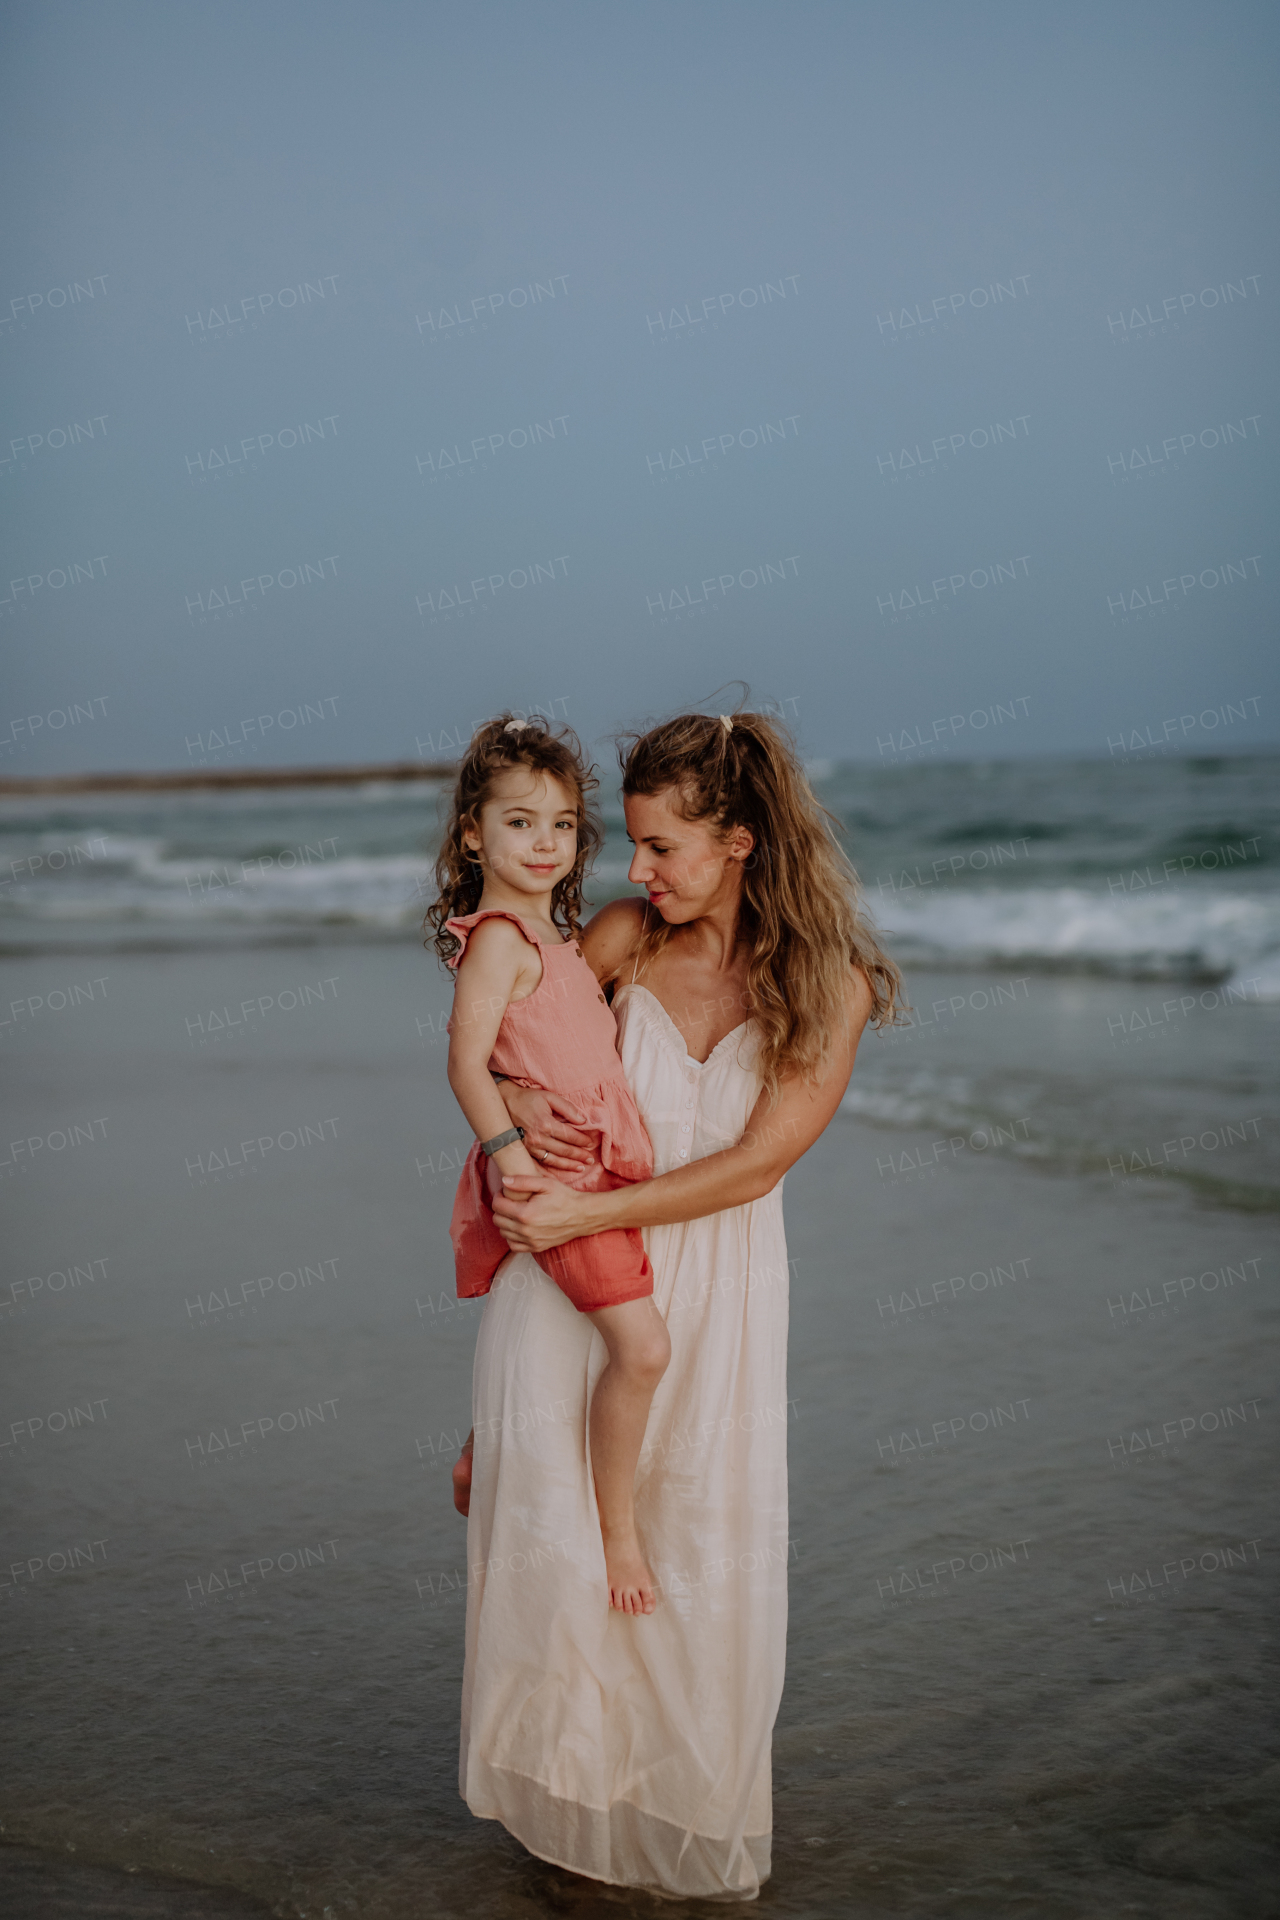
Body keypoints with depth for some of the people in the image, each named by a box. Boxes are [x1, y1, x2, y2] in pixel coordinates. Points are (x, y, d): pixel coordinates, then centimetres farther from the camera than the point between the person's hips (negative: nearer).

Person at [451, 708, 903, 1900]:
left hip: (709, 1285, -1)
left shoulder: (830, 983, -6)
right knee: (551, 1524, -5)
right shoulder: (626, 936, -1)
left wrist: (589, 1211, -17)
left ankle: (690, 1811, 30)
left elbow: (752, 1165, -12)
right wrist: (512, 1100, -10)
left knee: (704, 1549, 6)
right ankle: (568, 1791, 21)